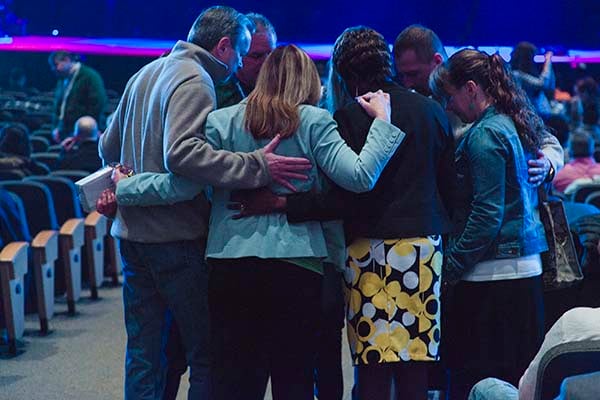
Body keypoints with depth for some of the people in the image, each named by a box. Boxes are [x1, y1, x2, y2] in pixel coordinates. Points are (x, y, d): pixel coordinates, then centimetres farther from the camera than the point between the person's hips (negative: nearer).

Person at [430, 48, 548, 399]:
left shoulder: (484, 135, -13)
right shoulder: (517, 125, 13)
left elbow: (486, 216, -18)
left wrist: (450, 268, -12)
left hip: (493, 275, -9)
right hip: (527, 268, 9)